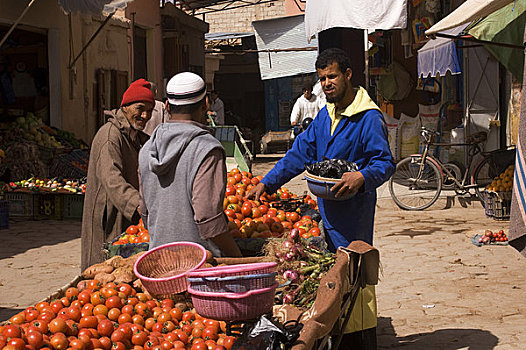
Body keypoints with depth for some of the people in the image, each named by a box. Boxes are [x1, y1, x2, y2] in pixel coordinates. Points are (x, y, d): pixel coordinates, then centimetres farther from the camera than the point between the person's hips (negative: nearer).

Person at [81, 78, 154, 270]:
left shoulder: (139, 138, 17)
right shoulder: (110, 135, -15)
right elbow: (111, 178, -29)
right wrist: (137, 205, -42)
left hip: (130, 219, 9)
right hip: (109, 220, -9)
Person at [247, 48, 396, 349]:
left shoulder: (369, 117, -9)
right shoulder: (325, 116, 16)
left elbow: (386, 163, -13)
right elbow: (301, 154, 18)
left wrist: (361, 177, -32)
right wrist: (266, 183, 12)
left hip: (354, 210, -8)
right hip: (326, 209, 8)